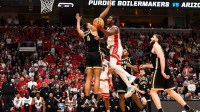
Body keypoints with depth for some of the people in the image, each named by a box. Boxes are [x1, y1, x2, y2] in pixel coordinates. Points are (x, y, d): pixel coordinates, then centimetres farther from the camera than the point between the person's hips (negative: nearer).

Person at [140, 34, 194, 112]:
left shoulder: (156, 45, -4)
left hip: (160, 71, -9)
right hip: (164, 71, 9)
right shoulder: (157, 47, 26)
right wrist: (146, 65, 34)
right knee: (170, 91, 11)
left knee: (153, 92, -6)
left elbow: (162, 58, -19)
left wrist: (162, 71, -26)